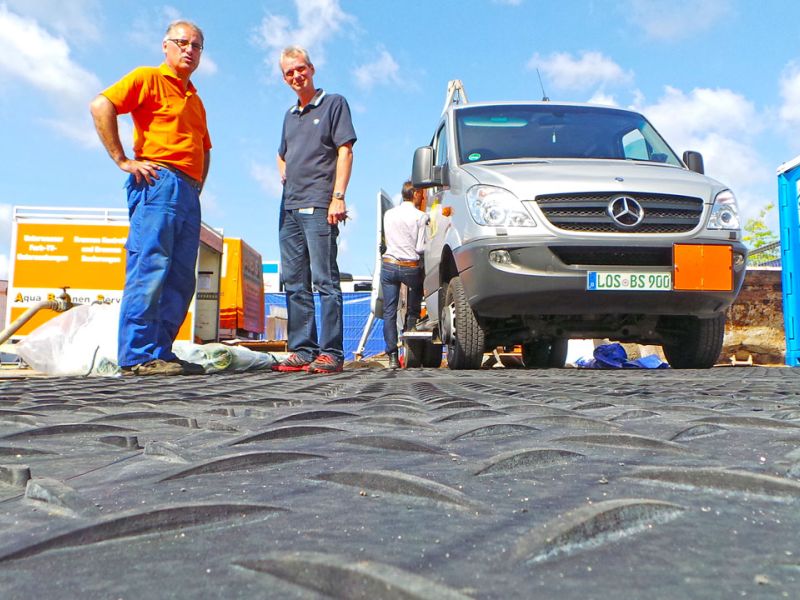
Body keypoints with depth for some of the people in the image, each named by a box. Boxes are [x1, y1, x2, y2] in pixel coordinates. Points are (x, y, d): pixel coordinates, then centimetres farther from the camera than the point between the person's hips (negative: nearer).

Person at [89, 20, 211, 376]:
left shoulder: (195, 100, 28)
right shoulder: (148, 78, 6)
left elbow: (204, 150, 37)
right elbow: (101, 106, -7)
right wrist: (123, 160, -11)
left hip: (189, 193, 8)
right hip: (158, 183, -8)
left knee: (180, 278, 2)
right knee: (149, 268, -15)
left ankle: (159, 352, 5)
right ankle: (138, 356, -16)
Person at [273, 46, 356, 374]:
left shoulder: (333, 103, 6)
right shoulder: (290, 115, 24)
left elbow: (345, 151, -4)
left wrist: (338, 197, -14)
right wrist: (286, 178, 17)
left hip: (318, 206, -7)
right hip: (289, 208, 7)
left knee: (325, 280, -11)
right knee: (294, 282, 4)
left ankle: (331, 352, -10)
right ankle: (301, 350, 8)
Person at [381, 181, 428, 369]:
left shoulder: (388, 214, 9)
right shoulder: (421, 217, -6)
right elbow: (421, 248, -9)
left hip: (389, 265, 3)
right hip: (411, 268, -3)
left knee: (389, 312, 3)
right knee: (413, 311, 13)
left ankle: (392, 356, -2)